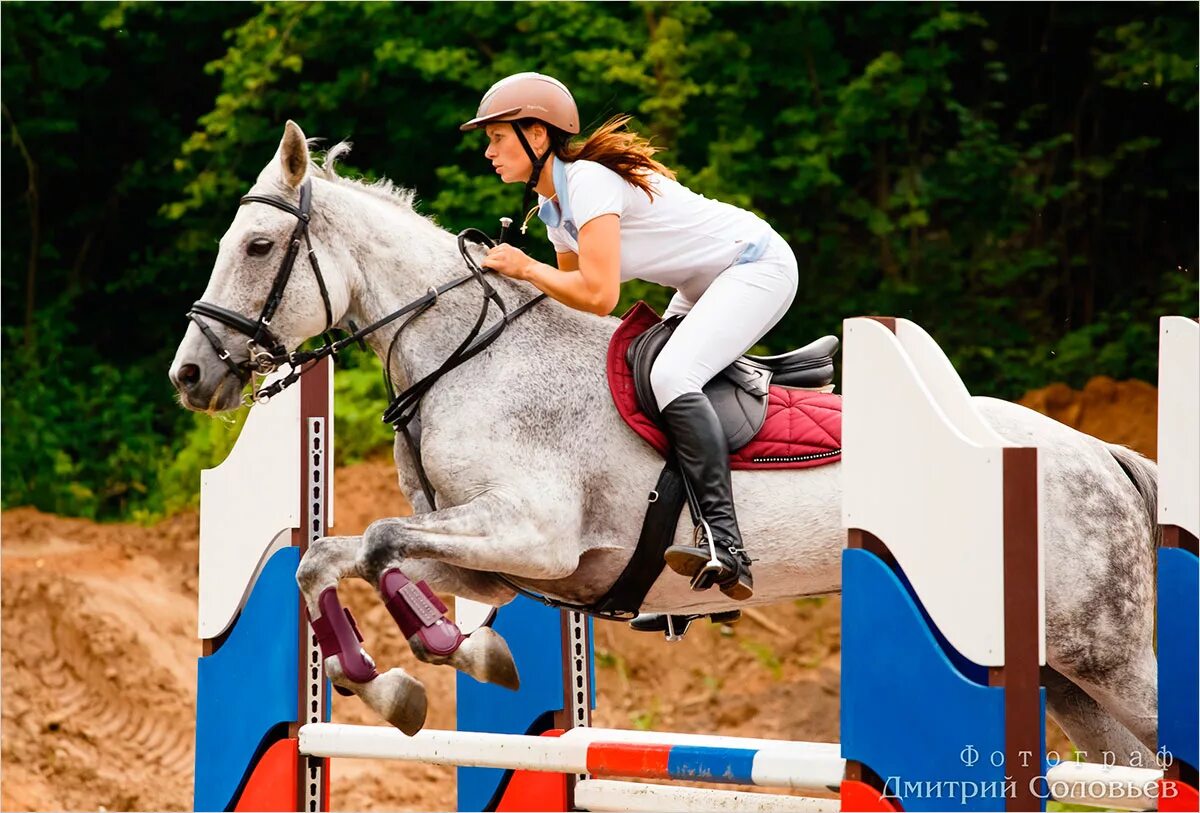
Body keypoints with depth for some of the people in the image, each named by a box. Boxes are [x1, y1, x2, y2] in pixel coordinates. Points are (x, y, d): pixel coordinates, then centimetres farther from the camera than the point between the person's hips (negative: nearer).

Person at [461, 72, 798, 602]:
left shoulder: (588, 181, -23)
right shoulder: (553, 205, 7)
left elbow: (599, 296, -32)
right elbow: (573, 298, 16)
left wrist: (525, 268, -19)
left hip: (760, 266, -11)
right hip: (707, 284, 11)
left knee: (669, 376, -28)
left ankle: (726, 545, -36)